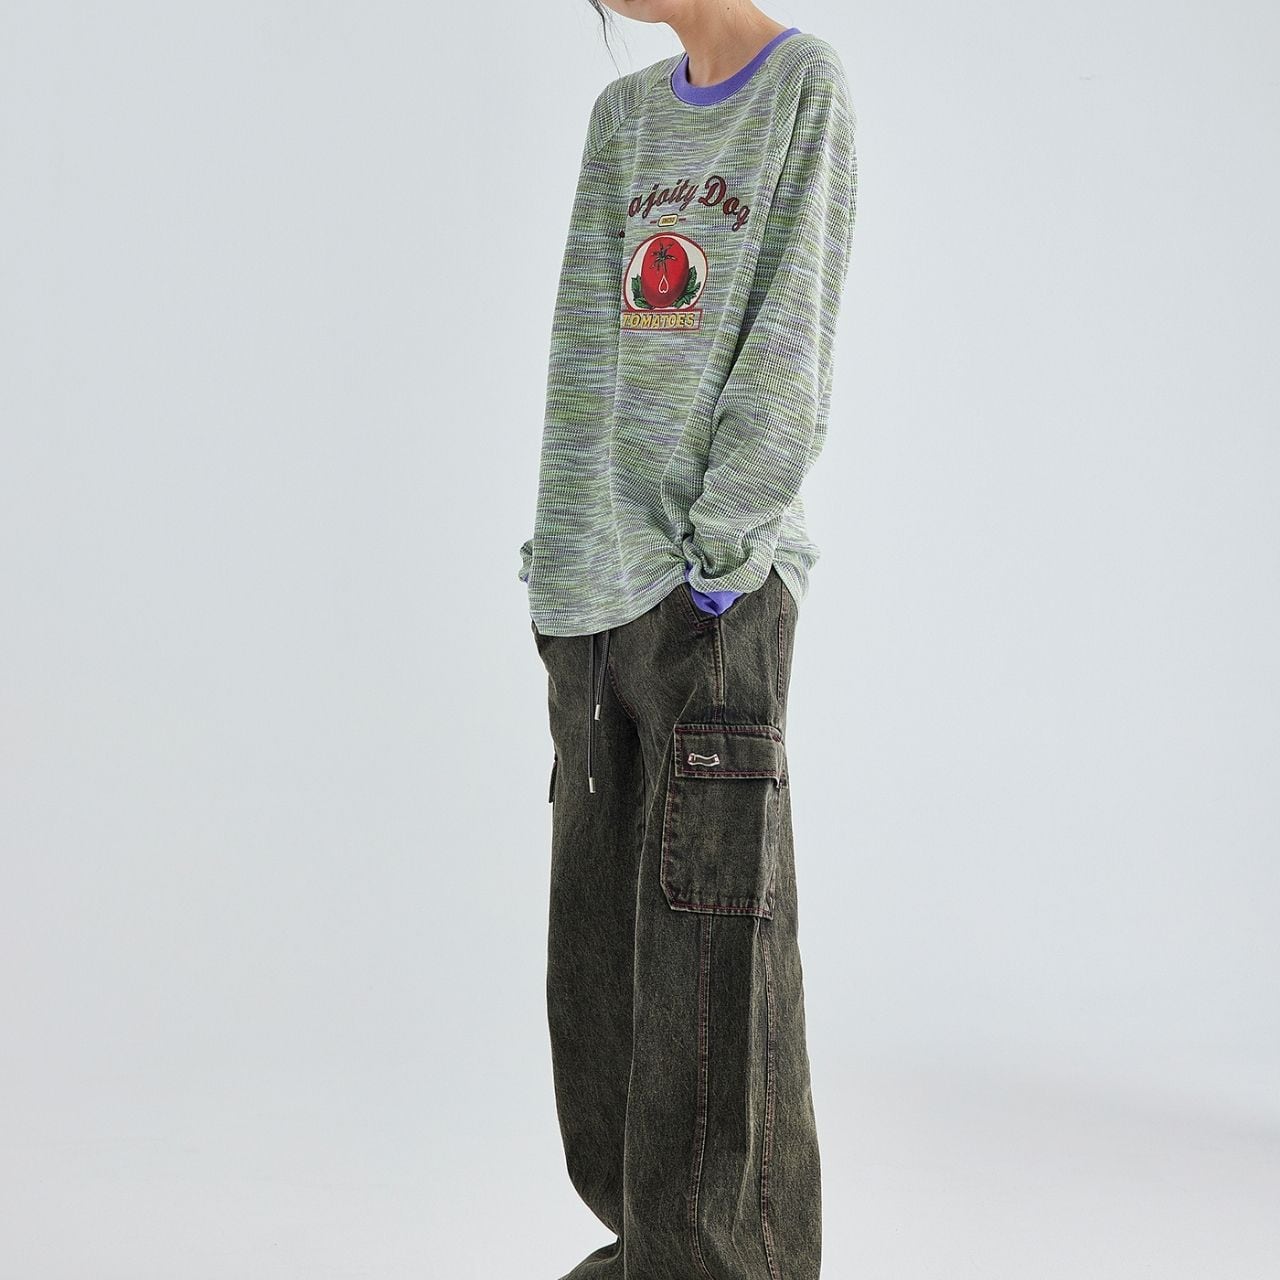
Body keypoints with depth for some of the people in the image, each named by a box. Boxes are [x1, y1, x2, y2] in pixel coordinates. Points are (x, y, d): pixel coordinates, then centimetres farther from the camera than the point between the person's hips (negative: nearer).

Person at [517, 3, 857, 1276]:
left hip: (718, 592, -6)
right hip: (599, 595, 6)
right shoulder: (623, 113, 16)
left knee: (706, 934, -6)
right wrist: (560, 556, 0)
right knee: (595, 925, 8)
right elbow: (586, 344, 9)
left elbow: (791, 337, -6)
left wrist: (721, 549, -12)